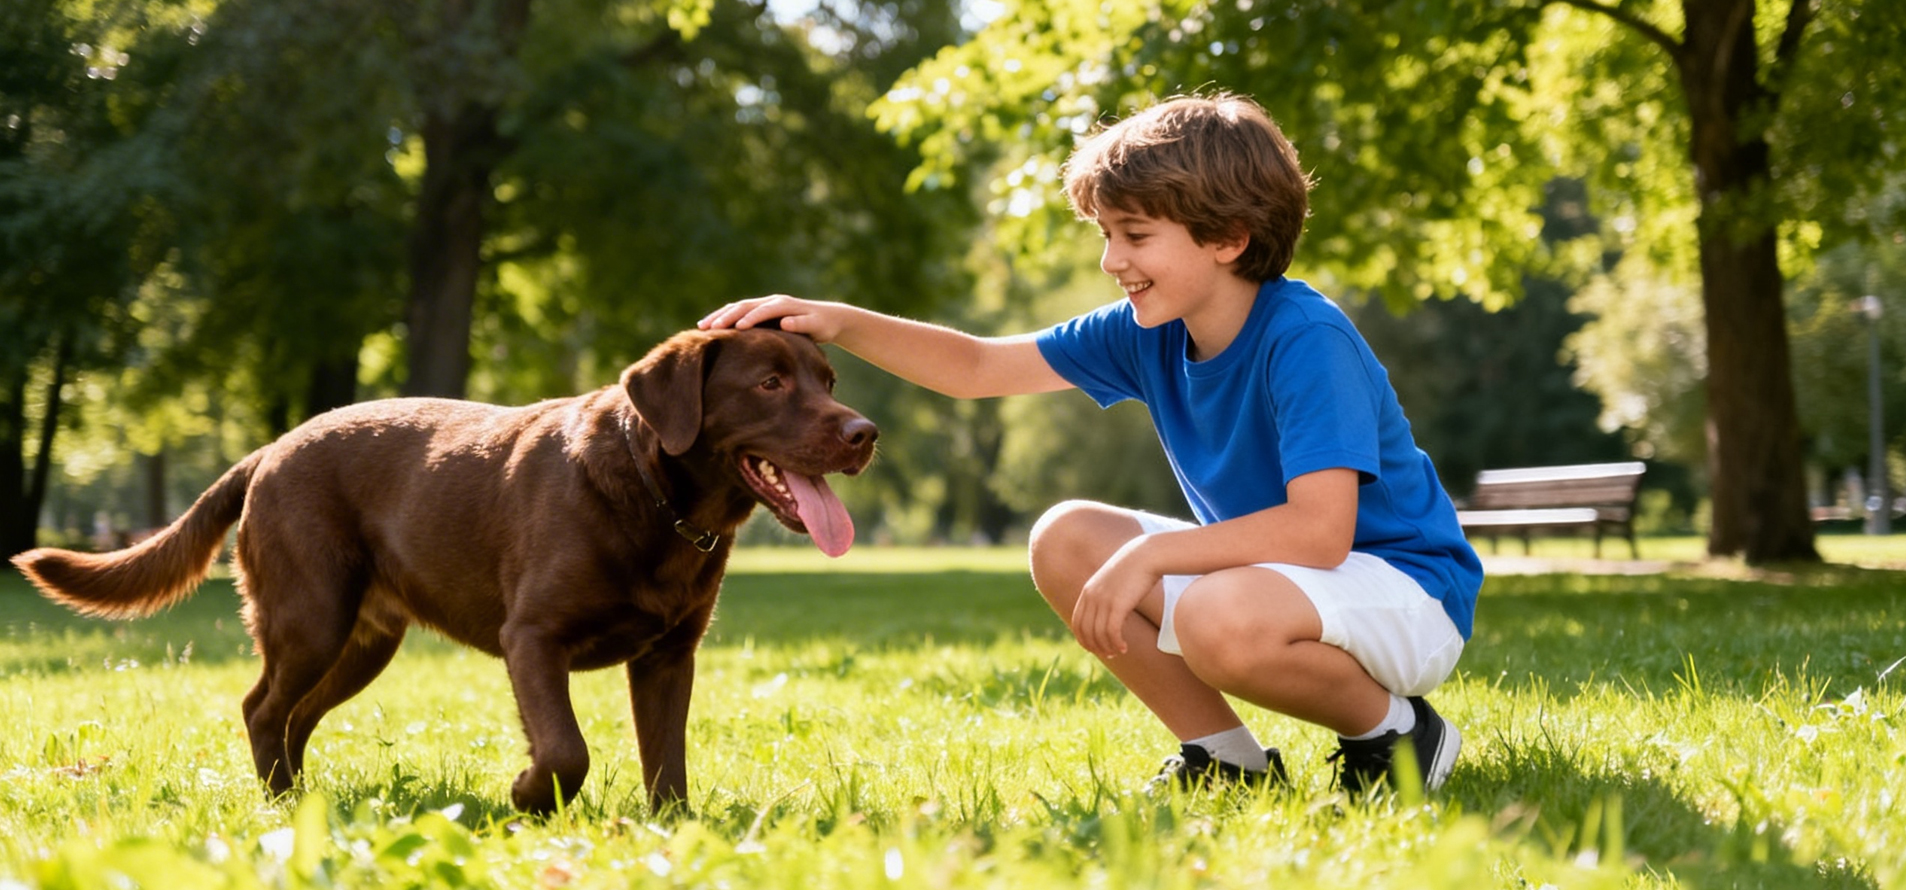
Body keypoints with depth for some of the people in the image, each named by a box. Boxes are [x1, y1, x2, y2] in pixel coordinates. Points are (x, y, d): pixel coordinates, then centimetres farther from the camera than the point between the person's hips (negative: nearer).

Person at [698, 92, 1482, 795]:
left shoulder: (1307, 340, -25)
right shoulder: (1149, 331, -2)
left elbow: (1320, 529, -33)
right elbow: (980, 368, 1)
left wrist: (1150, 553, -30)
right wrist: (839, 322, -13)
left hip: (1409, 591, -8)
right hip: (1265, 571, 8)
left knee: (1221, 618, -38)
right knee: (1065, 540, -3)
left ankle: (1395, 731, -8)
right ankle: (1229, 762, 2)